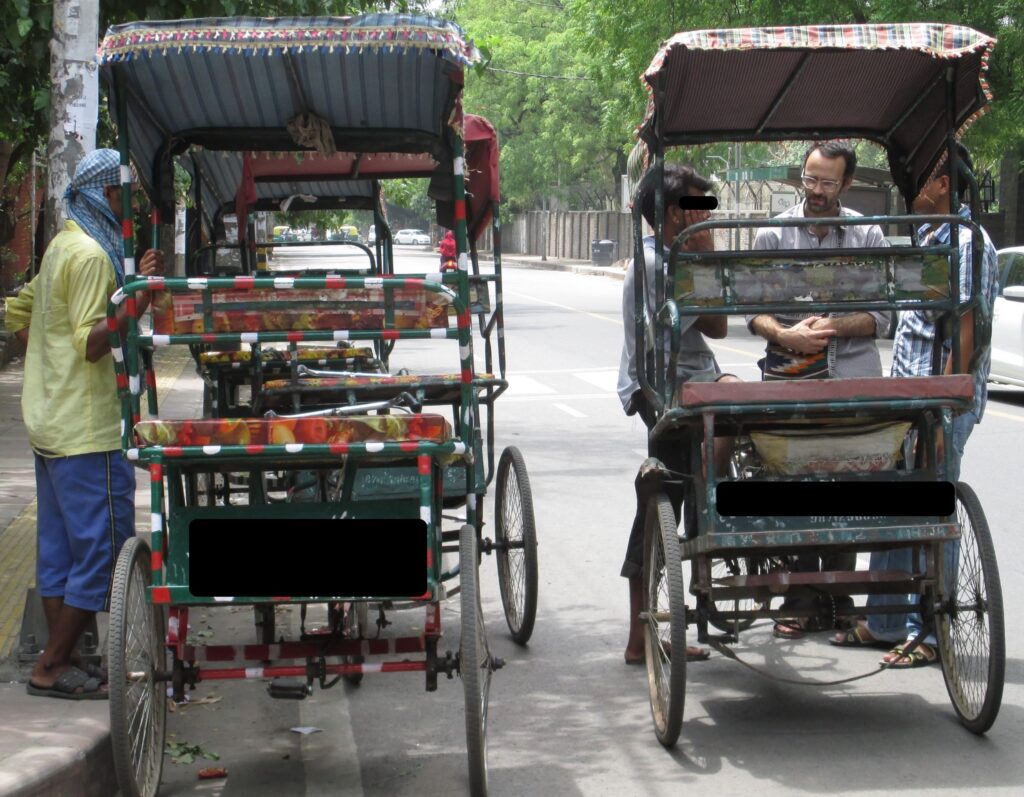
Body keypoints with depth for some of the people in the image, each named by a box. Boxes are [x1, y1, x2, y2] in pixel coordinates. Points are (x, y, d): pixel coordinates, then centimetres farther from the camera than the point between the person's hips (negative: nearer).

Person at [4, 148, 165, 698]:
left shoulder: (62, 246, 15)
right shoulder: (91, 254, -15)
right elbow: (90, 343, -21)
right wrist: (139, 299, -31)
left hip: (51, 421, 10)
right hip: (87, 427, -10)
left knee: (60, 546, 13)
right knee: (103, 544, -5)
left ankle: (60, 661, 18)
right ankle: (52, 667, -1)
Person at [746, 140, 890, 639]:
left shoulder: (868, 236, 8)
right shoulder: (773, 235, 7)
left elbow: (881, 316, 4)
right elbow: (753, 310, 5)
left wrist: (834, 327, -13)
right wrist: (785, 334, -14)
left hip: (852, 379, 1)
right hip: (788, 378, 0)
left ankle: (838, 599, 10)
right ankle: (797, 603, 2)